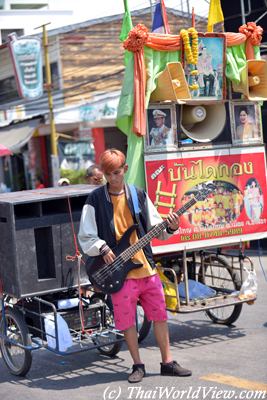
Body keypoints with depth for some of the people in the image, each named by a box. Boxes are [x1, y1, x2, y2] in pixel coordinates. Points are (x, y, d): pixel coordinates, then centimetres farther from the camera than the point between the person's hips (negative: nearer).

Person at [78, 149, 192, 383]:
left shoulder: (138, 195, 6)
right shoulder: (96, 199, -3)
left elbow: (154, 227, 8)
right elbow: (85, 237, -2)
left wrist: (170, 228, -11)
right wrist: (103, 249, -17)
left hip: (146, 266, 3)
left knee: (160, 315, 7)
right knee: (127, 320, 4)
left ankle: (167, 362, 19)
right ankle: (138, 365, 19)